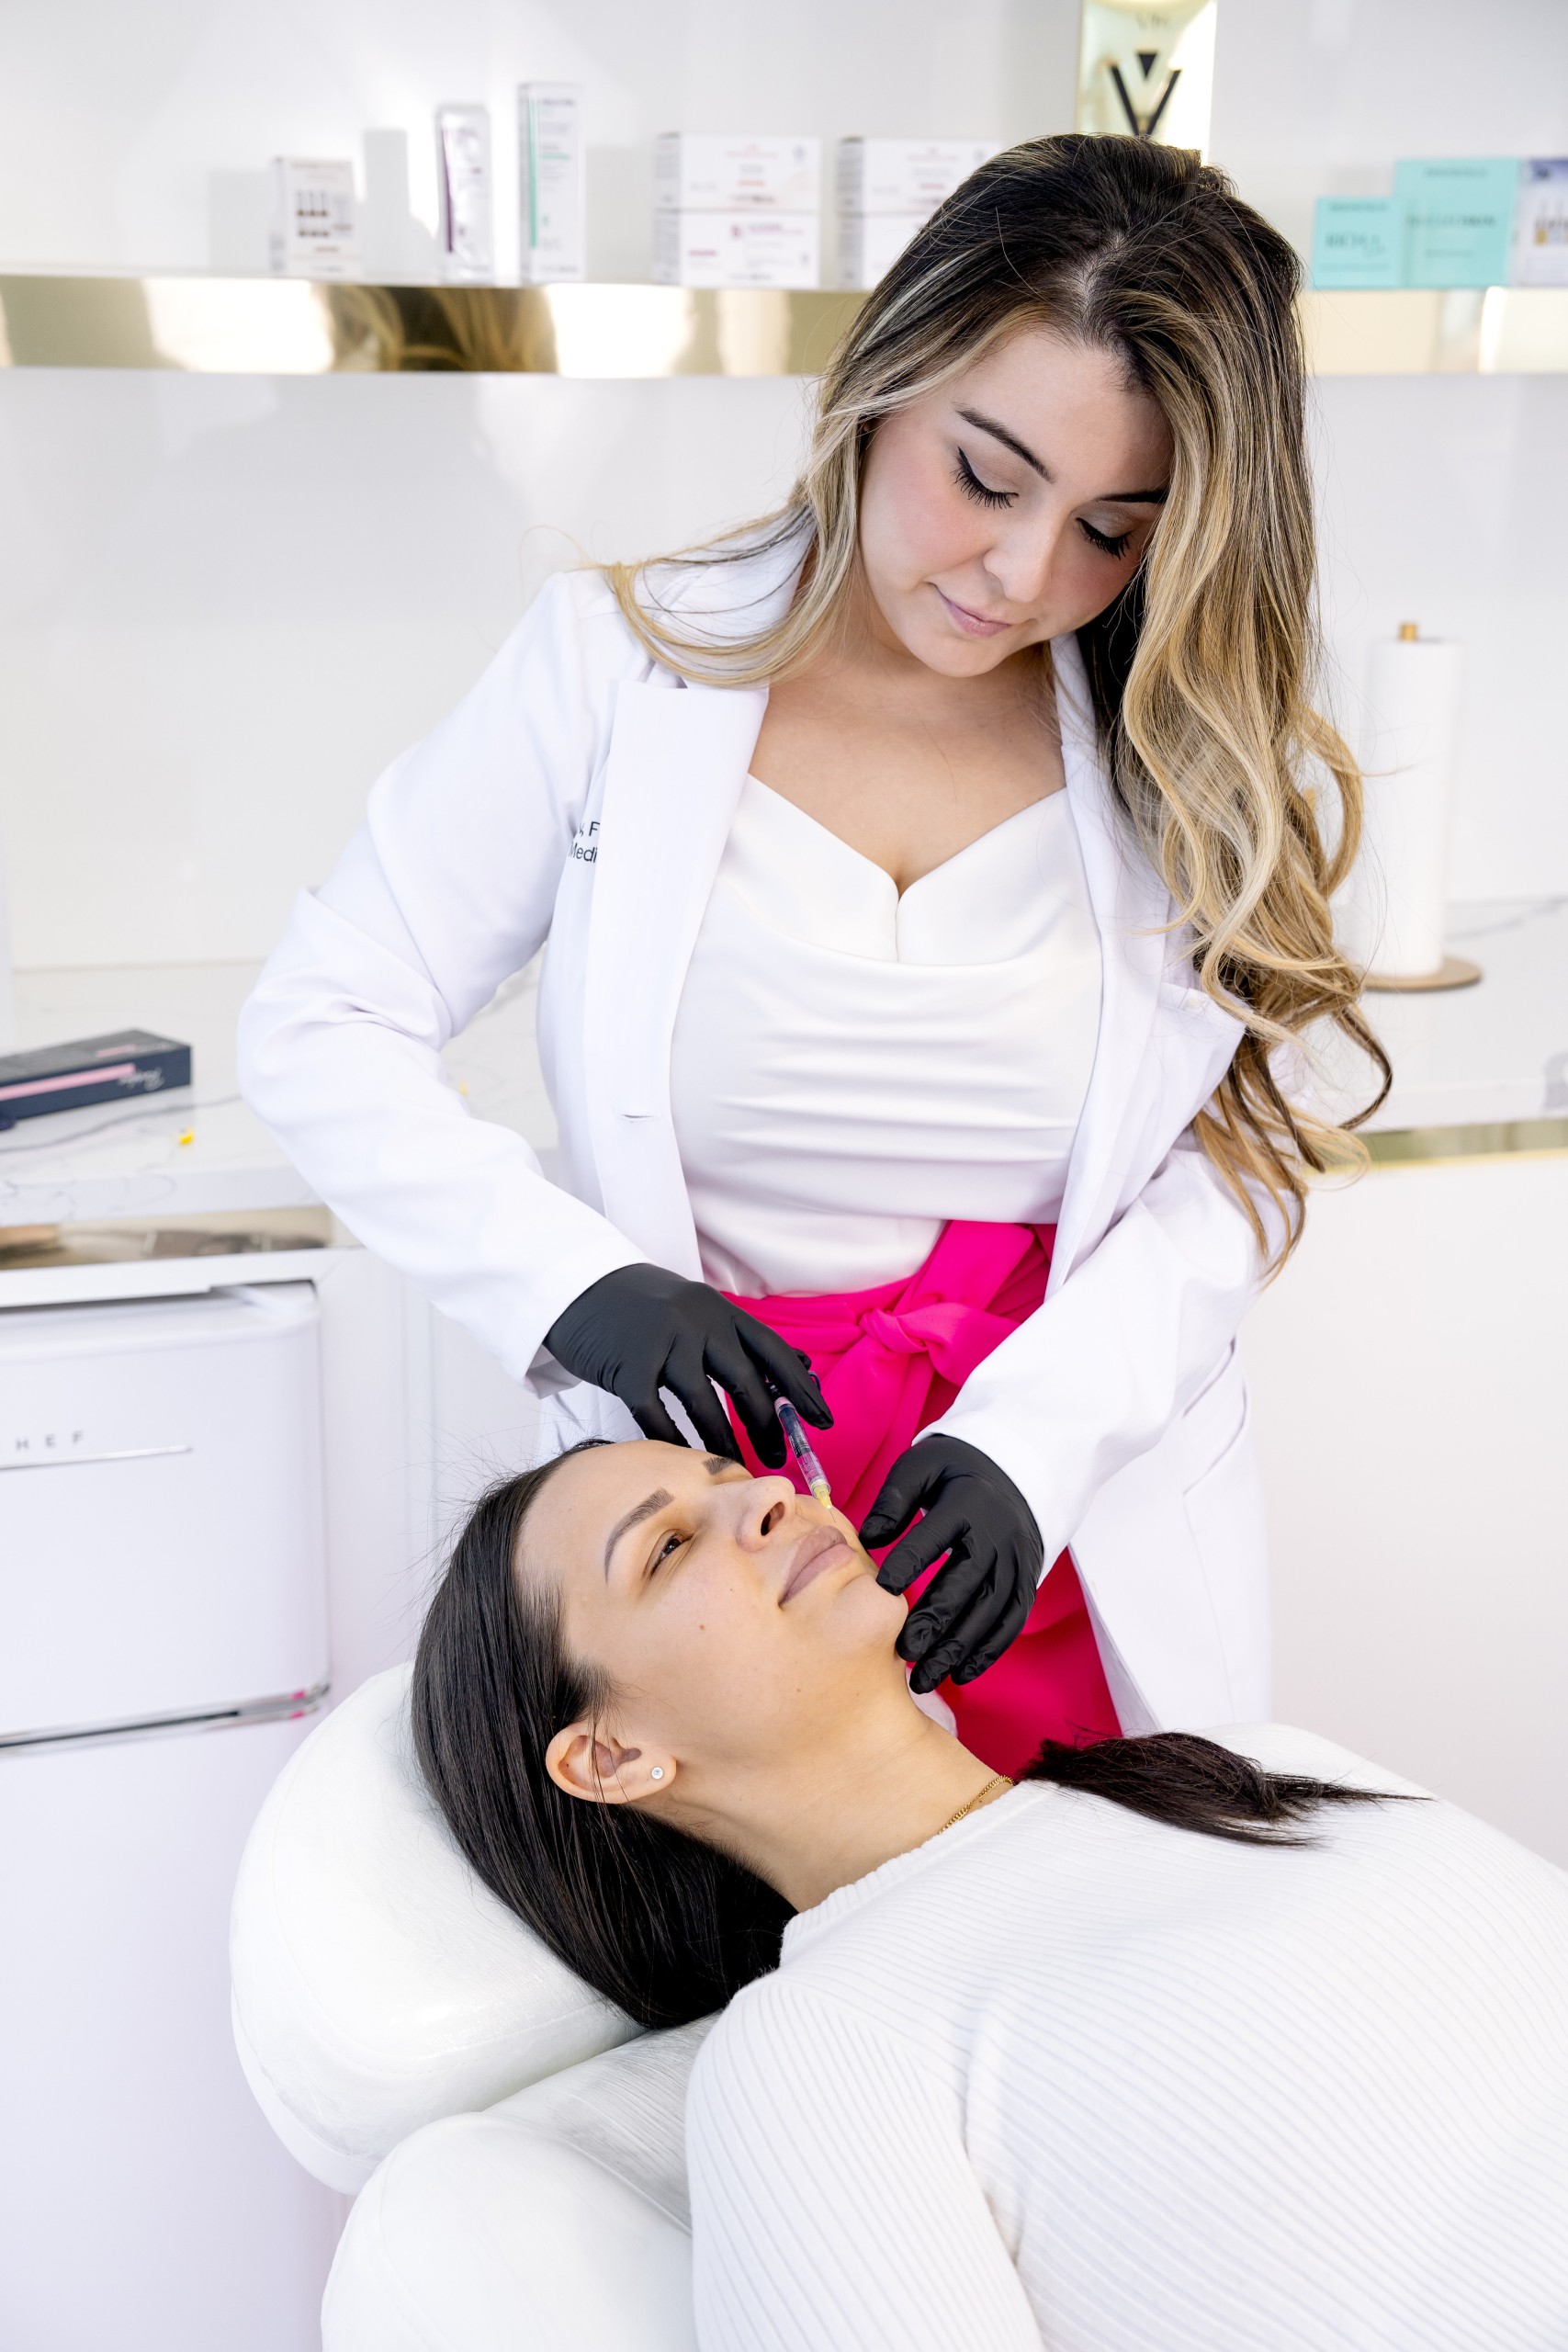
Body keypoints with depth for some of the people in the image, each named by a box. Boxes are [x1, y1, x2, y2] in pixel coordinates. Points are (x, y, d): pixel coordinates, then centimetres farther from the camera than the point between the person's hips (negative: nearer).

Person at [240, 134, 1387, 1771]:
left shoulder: (1195, 757, -3)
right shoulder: (619, 667, -9)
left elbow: (1238, 1159, -3)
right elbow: (319, 1030, -7)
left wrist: (1033, 1429, -19)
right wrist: (571, 1280, -22)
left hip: (1085, 1552, 2)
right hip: (701, 1519, -2)